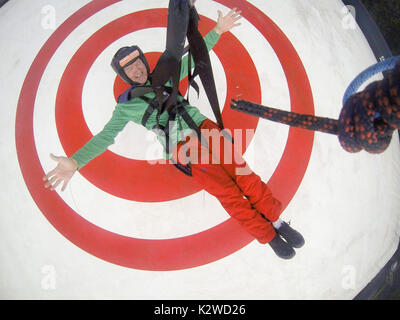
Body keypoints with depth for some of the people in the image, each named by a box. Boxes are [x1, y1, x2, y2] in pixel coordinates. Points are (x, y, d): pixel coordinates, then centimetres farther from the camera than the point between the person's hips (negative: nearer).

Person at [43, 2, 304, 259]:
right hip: (182, 147, -4)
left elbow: (191, 60, 21)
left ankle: (277, 221, 7)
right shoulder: (125, 105, 10)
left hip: (204, 127, 4)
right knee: (228, 193, -10)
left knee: (244, 175, -7)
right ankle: (268, 236, 3)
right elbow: (105, 136, 4)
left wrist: (217, 31, 13)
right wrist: (75, 162, -10)